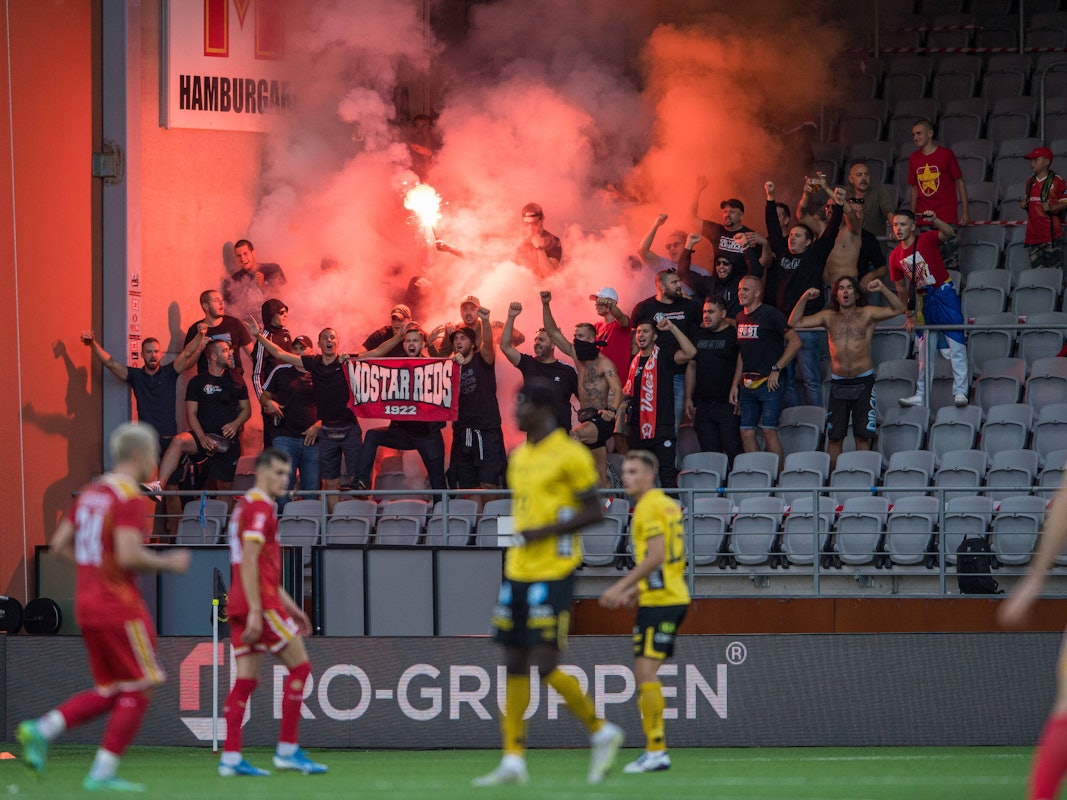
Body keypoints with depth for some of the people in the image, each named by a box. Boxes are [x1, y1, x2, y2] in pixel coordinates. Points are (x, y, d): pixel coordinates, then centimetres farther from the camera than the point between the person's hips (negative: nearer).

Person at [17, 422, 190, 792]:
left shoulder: (91, 493, 13)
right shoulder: (130, 498, -14)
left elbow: (60, 545, 15)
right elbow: (129, 556, -23)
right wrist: (168, 563, -8)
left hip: (87, 606, 8)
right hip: (119, 607, -8)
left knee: (109, 692, 14)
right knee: (138, 690, 1)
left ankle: (41, 729, -3)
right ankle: (103, 771, -2)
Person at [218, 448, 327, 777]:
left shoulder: (247, 506, 22)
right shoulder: (259, 507, -10)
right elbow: (249, 561, -19)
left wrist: (289, 606, 28)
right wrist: (255, 611, -23)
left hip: (241, 603, 9)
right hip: (260, 604, -9)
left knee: (246, 680, 4)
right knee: (300, 666, -2)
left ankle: (230, 757, -2)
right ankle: (287, 750, -3)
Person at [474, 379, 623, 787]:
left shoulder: (569, 454, -9)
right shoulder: (519, 457, 15)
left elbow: (593, 511, -10)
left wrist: (544, 531, -19)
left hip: (553, 573, -8)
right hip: (518, 571, 8)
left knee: (545, 665, -12)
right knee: (514, 663, 5)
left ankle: (601, 732, 8)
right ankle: (513, 760, 8)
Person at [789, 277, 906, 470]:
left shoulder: (867, 314, 5)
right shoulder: (828, 317, 12)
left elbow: (898, 309, -4)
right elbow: (794, 322, 10)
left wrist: (883, 289, -16)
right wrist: (804, 299, -3)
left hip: (863, 382, -2)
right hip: (838, 383, 2)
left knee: (863, 435, -4)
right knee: (834, 437, 2)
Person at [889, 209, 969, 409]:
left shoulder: (926, 240, -10)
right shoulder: (895, 256, 5)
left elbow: (948, 233, -29)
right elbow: (901, 288, 14)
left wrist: (934, 221, -47)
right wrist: (909, 315, 15)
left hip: (944, 293, -6)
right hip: (925, 299, 6)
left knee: (956, 342, -13)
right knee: (923, 348, 12)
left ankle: (960, 391, -14)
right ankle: (920, 395, 18)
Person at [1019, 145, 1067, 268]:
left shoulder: (1056, 181, -4)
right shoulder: (1030, 181, 16)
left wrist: (1051, 208, -21)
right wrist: (1023, 203, 7)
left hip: (1050, 233, -7)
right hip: (1033, 234, 7)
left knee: (1054, 265, -10)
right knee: (1036, 267, 6)